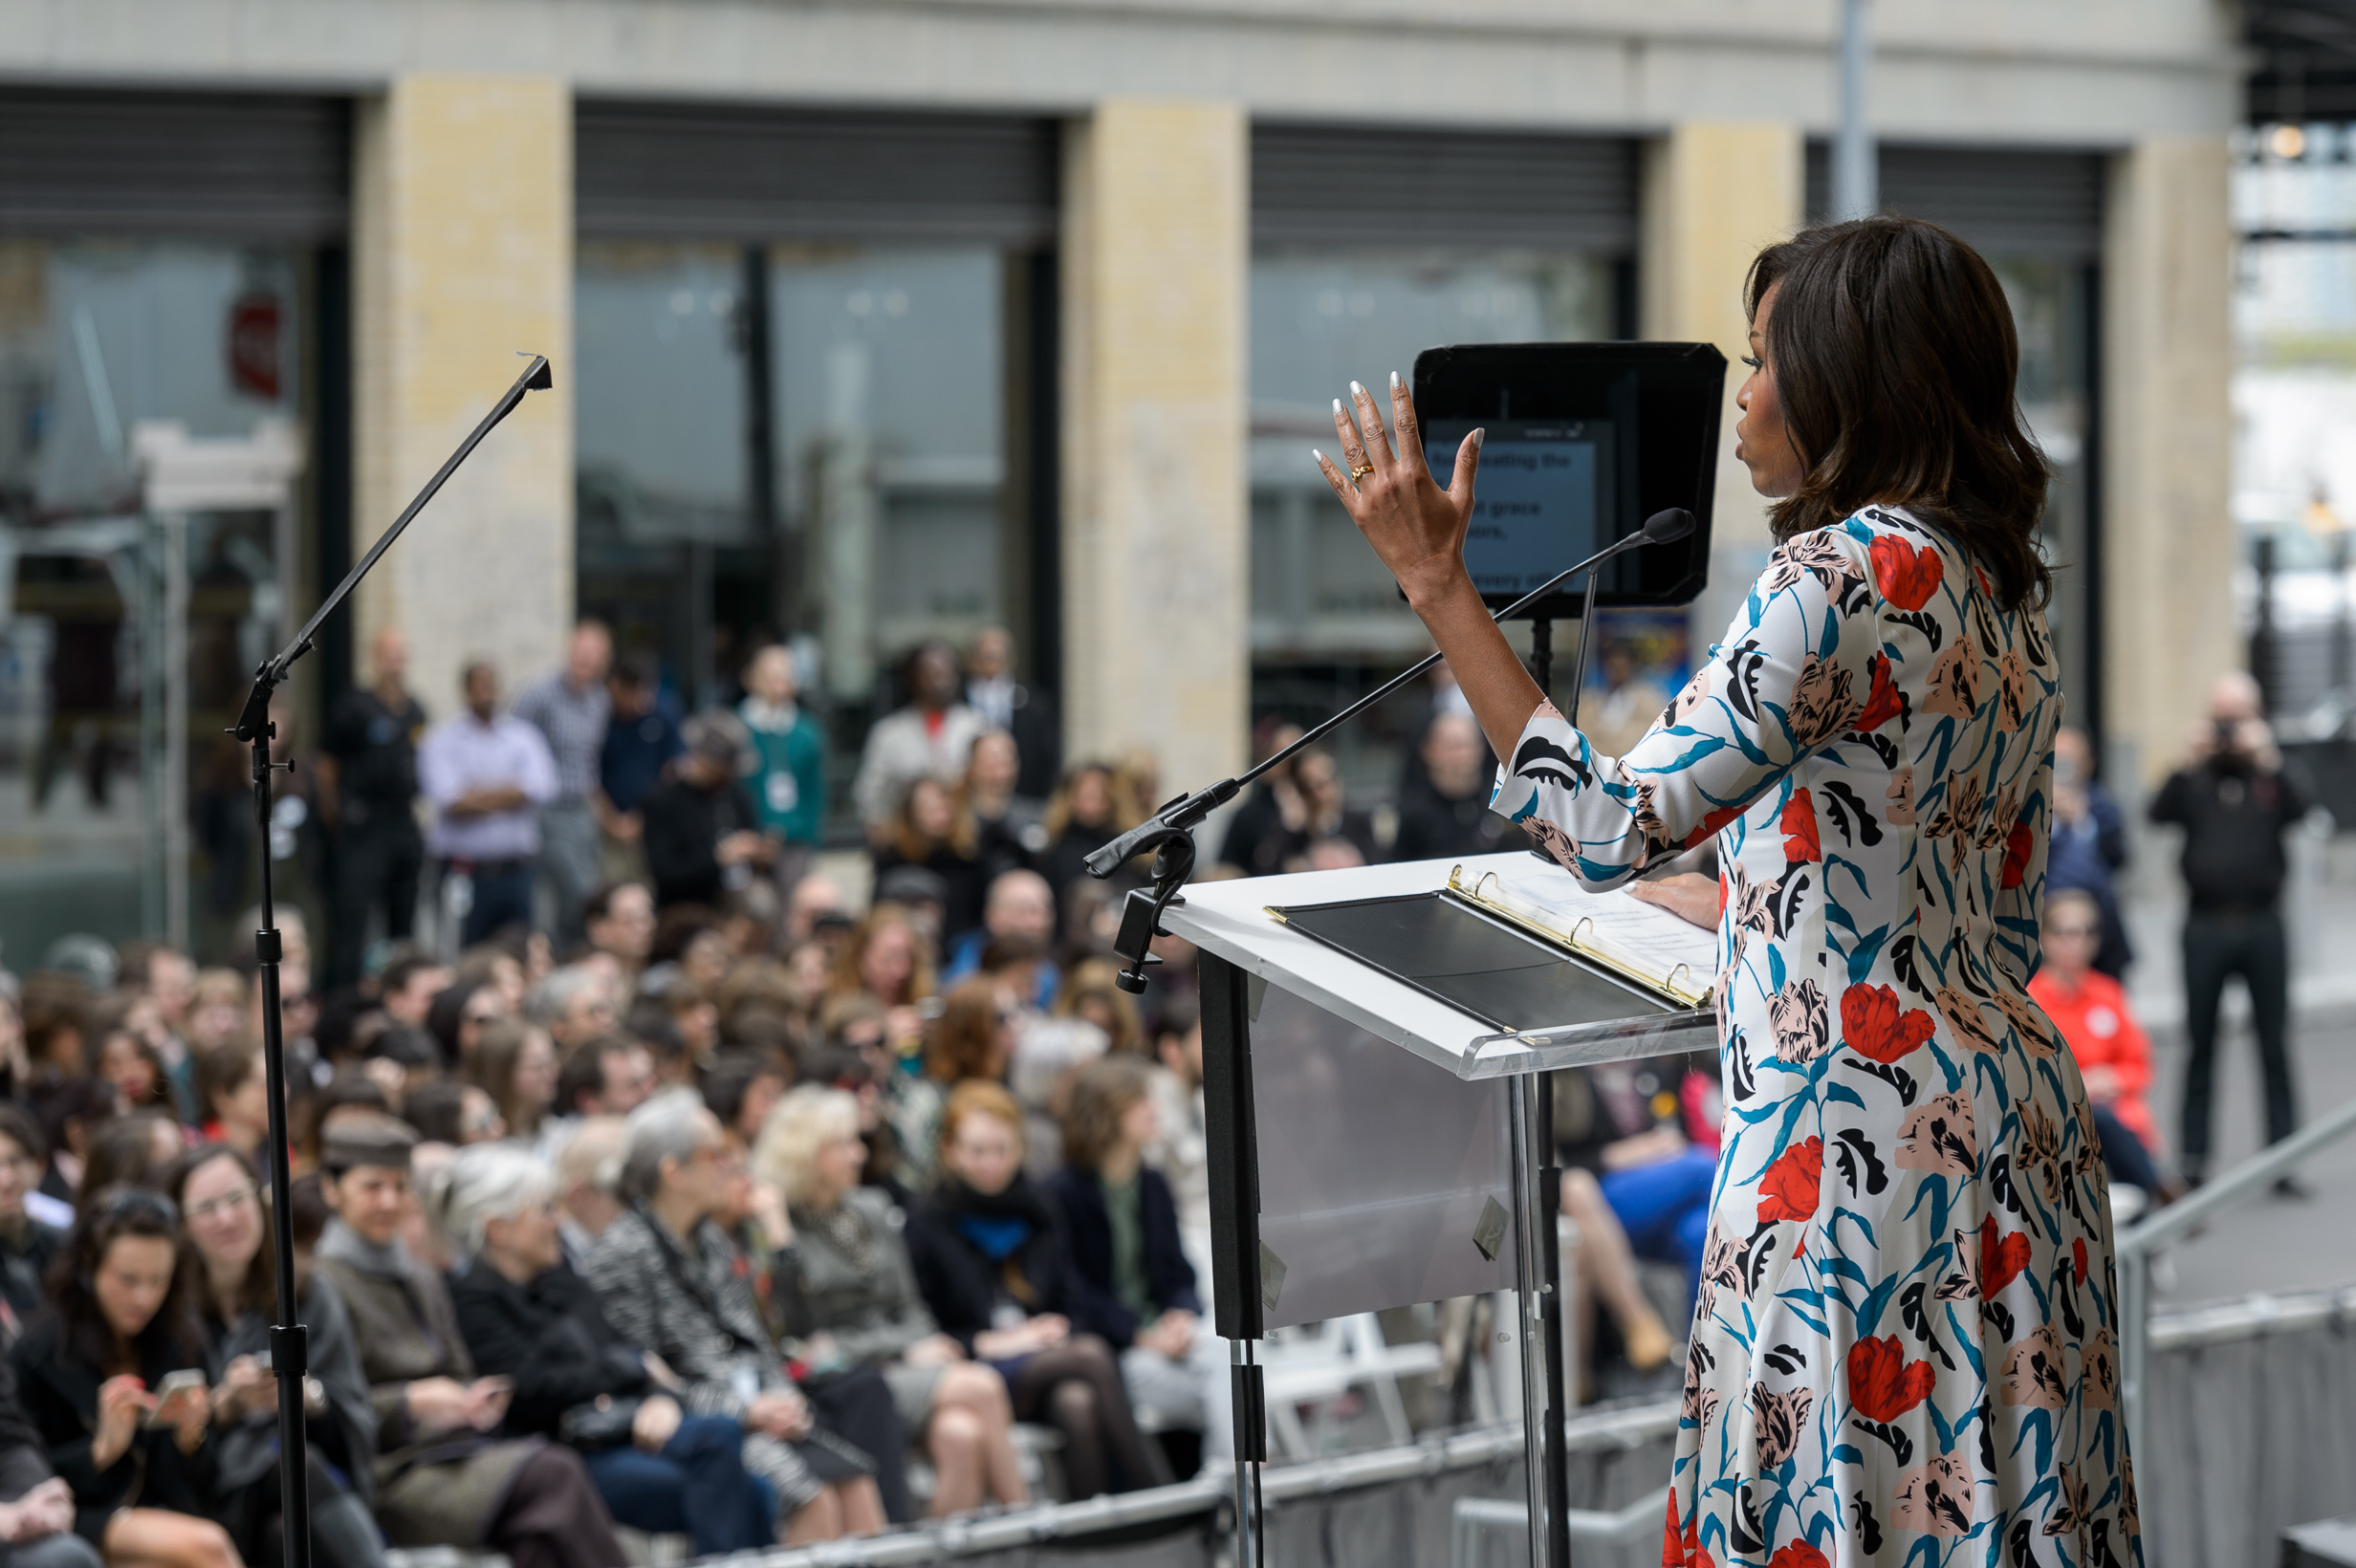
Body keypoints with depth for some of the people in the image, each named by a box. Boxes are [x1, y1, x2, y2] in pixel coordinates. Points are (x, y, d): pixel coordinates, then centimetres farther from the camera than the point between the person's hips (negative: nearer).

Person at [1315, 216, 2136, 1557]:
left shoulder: (1846, 576, -16)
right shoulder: (2006, 586, 12)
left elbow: (1609, 831, -20)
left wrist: (1437, 581, -18)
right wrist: (1746, 909, 25)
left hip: (1859, 1134, -9)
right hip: (2014, 1117, 9)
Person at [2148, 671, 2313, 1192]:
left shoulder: (2272, 772, 8)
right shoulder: (2195, 776, 9)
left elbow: (2299, 808, -11)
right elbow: (2159, 813, -6)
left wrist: (2267, 760, -21)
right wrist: (2187, 765, -16)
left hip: (2262, 924, 0)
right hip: (2207, 927, 0)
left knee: (2275, 1047, 0)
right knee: (2200, 1047, 4)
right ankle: (2192, 1164, 8)